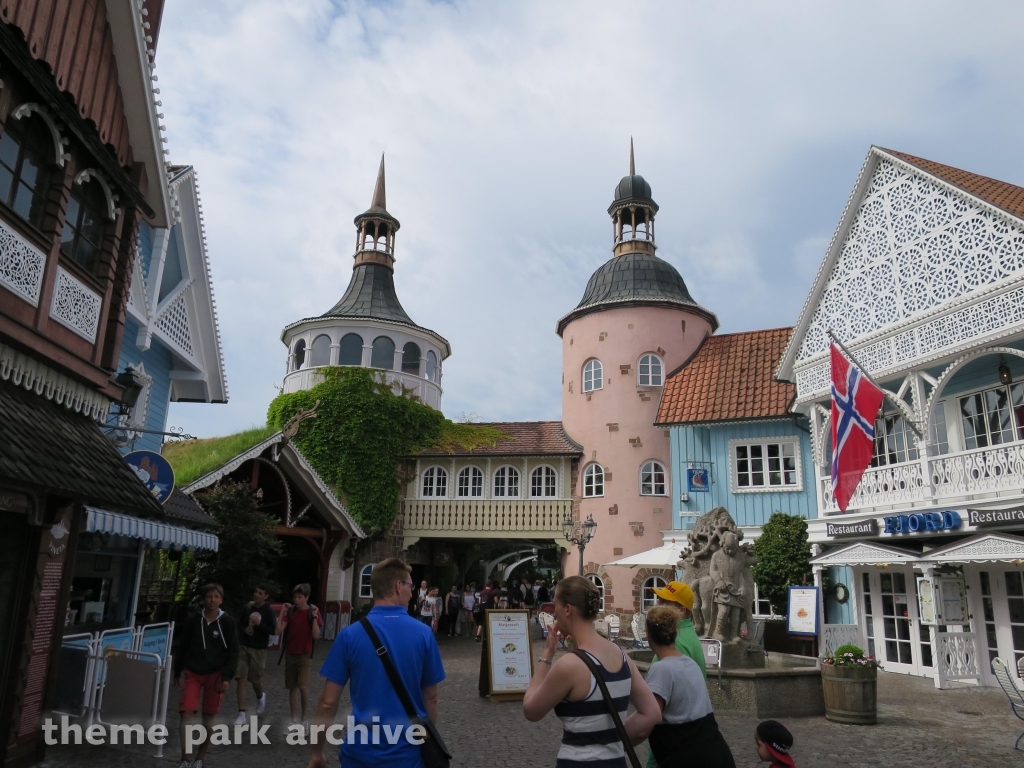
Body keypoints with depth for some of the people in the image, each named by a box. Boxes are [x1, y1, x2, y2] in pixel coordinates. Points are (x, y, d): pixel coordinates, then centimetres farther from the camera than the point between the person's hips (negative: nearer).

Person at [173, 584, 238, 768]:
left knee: (208, 718, 7)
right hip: (192, 673, 1)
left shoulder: (227, 622, -7)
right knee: (186, 714, -11)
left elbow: (233, 652, -5)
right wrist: (177, 673, 9)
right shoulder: (194, 621, -3)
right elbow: (183, 647, 7)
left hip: (215, 675, -1)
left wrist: (227, 677, -12)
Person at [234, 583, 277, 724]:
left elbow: (273, 630, -13)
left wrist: (259, 624, -24)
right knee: (241, 679, -4)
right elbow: (238, 623, 10)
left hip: (259, 649, -3)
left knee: (255, 680, 9)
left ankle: (260, 697, 43)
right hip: (243, 647, 3)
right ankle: (242, 714, 1)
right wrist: (244, 629, -10)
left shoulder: (268, 611, -10)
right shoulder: (248, 607, 0)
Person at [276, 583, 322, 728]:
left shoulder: (313, 612, -8)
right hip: (290, 655, 4)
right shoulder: (290, 611, 1)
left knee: (303, 687, -10)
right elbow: (279, 631, -7)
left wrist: (314, 616, -22)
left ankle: (304, 718, 9)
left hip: (305, 655, -3)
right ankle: (294, 719, 19)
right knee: (292, 687, 8)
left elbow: (316, 636, -14)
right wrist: (282, 613, -12)